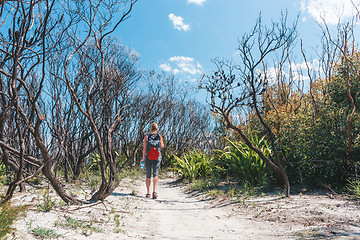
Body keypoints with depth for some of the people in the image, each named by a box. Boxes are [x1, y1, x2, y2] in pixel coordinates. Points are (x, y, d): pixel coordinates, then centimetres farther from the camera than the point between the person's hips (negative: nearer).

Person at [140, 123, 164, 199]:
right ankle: (154, 191, -17)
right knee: (155, 174, 1)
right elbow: (162, 146, 10)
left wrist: (143, 158, 8)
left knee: (148, 176, 10)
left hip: (148, 158, 0)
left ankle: (148, 193, 14)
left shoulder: (146, 137, -2)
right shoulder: (159, 136, -1)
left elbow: (144, 149, -2)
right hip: (157, 158, 0)